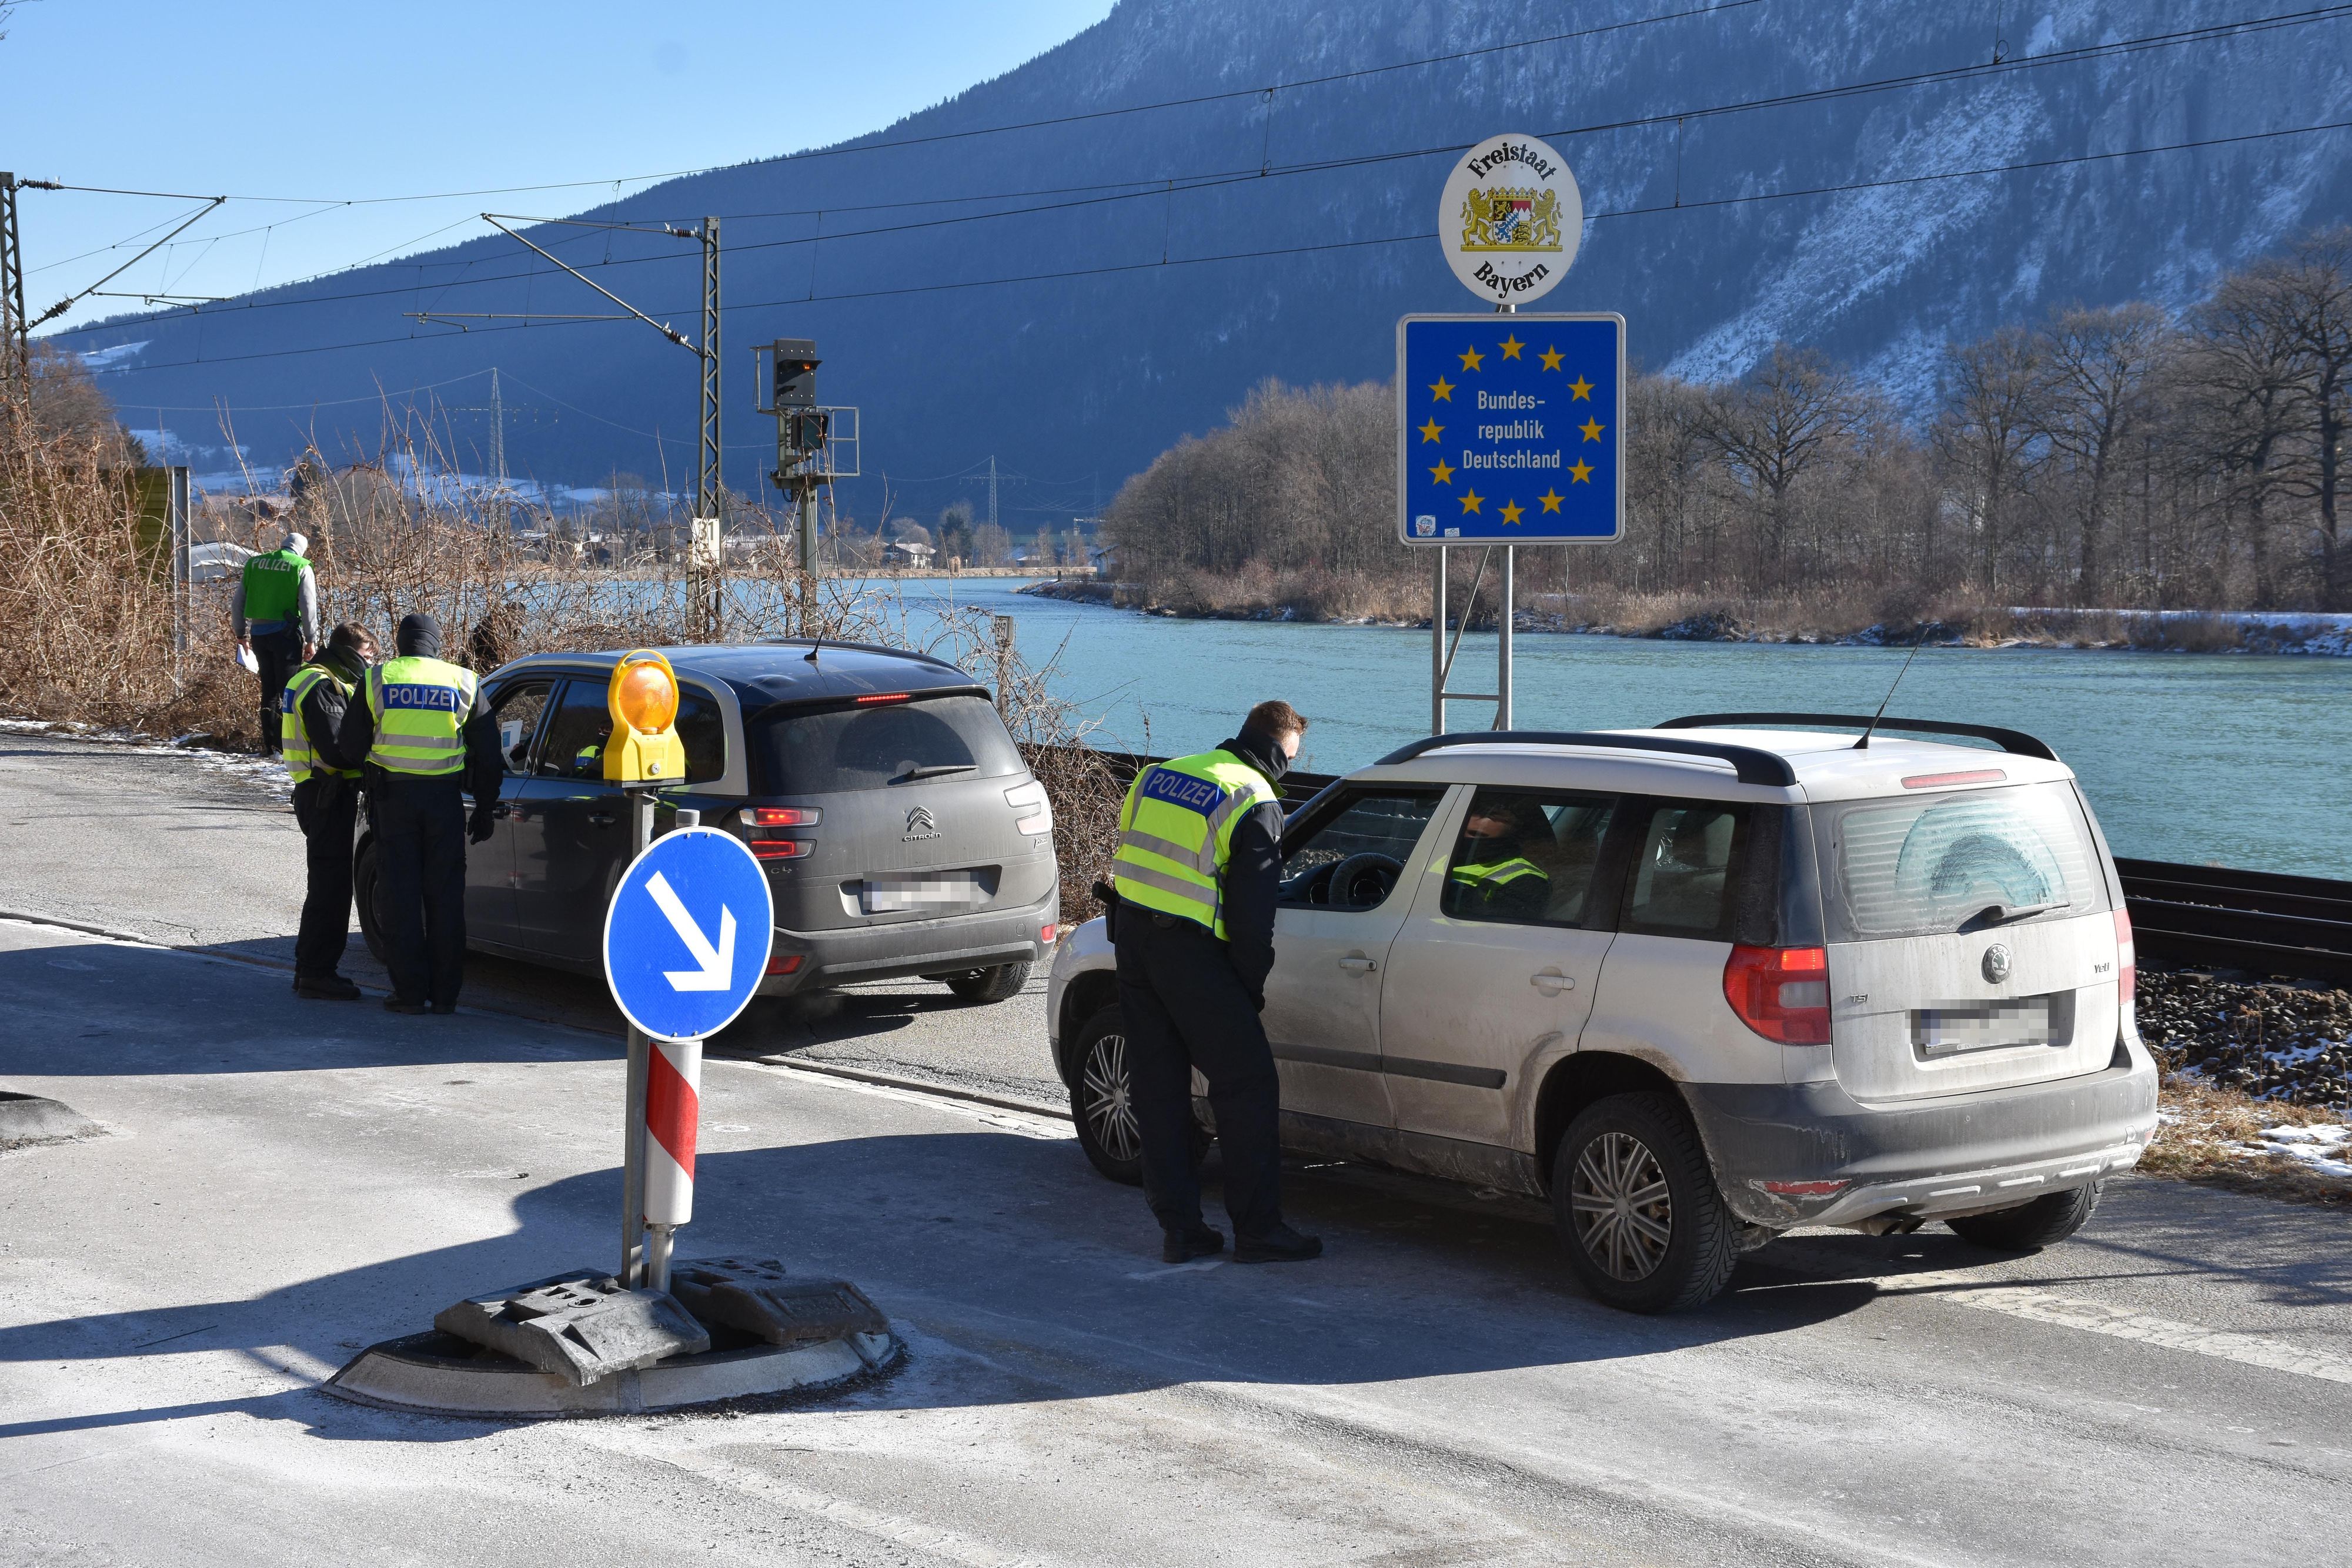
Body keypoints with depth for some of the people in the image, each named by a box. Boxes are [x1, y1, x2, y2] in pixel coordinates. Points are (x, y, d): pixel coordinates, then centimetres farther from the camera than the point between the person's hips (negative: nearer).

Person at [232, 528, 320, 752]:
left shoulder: (253, 564, 10)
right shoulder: (301, 567, -3)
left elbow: (237, 602, 14)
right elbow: (308, 607, -8)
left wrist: (241, 633, 22)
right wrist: (311, 639, -3)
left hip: (258, 633, 5)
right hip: (285, 633, -4)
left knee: (268, 688, 13)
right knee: (289, 689, -1)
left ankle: (269, 742, 14)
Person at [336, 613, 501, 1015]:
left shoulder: (377, 679, 1)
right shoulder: (462, 682, 4)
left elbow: (349, 747, 3)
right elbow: (487, 752, 6)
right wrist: (484, 808, 13)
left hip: (392, 797, -1)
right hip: (444, 797, 1)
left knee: (401, 894, 5)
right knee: (445, 895, 7)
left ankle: (410, 991, 4)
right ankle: (445, 993, 8)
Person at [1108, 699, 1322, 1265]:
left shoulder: (1160, 774, 14)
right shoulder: (1255, 801, -7)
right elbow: (1253, 909, -9)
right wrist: (1252, 989, 0)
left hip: (1131, 934, 7)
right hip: (1189, 949, -7)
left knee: (1158, 1085, 11)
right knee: (1248, 1086, 1)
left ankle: (1179, 1227, 14)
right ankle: (1257, 1229, 1)